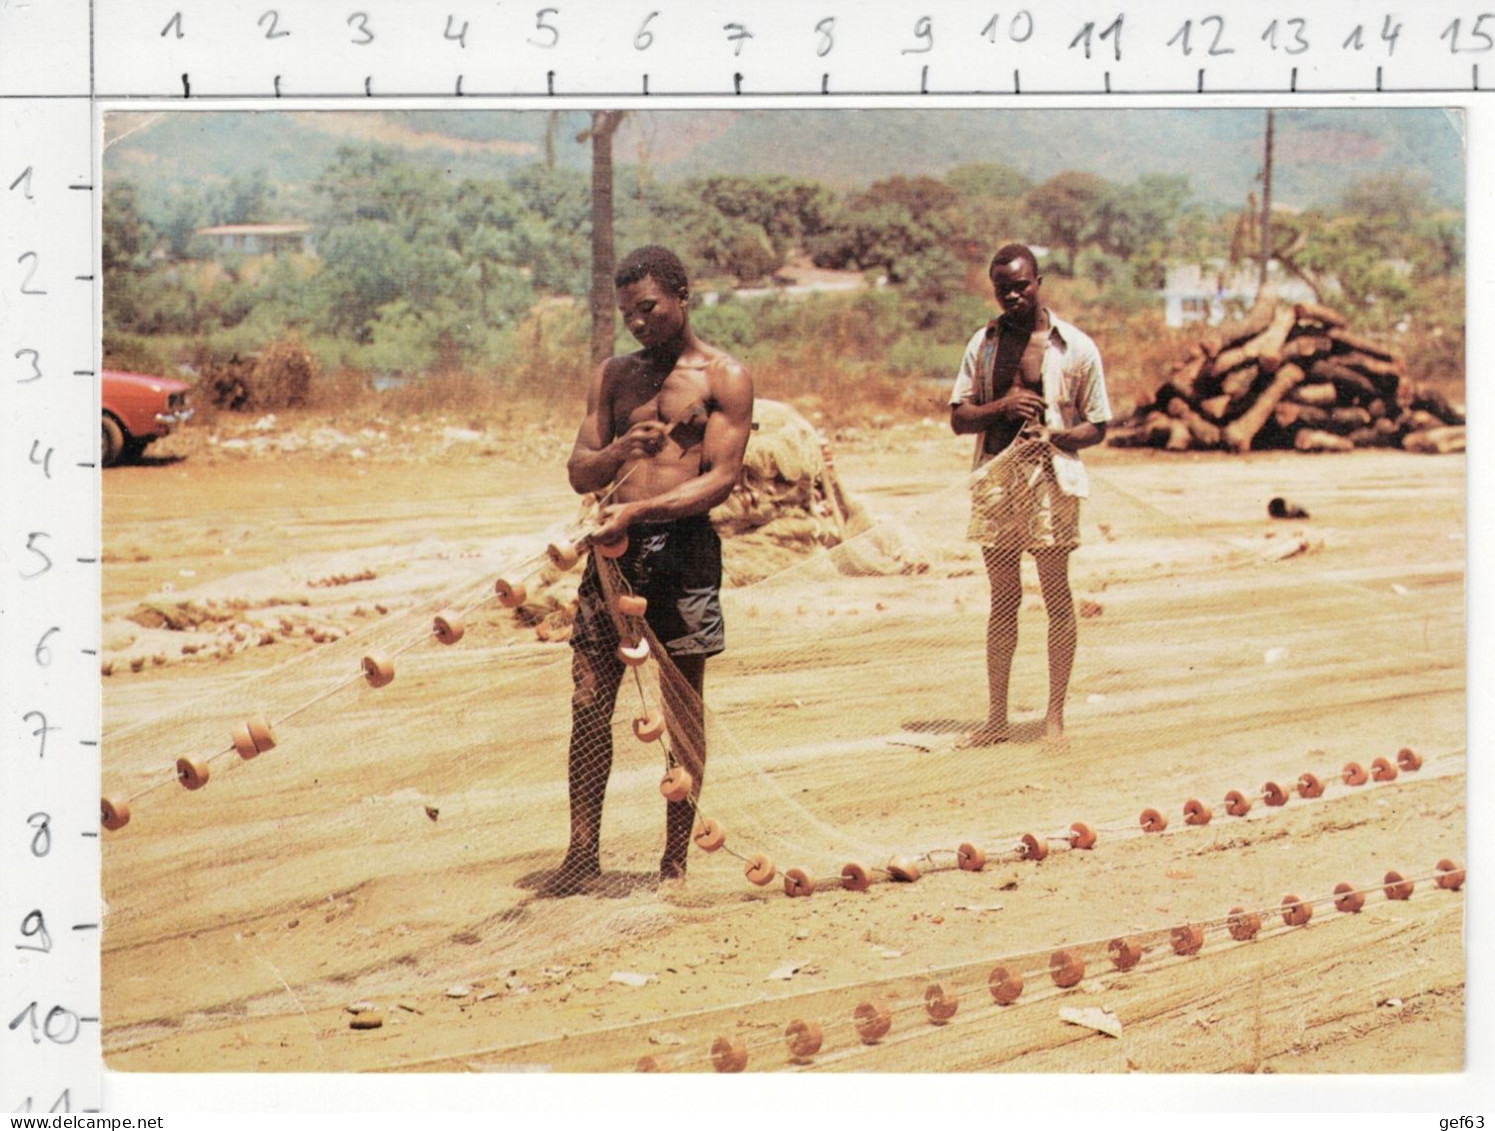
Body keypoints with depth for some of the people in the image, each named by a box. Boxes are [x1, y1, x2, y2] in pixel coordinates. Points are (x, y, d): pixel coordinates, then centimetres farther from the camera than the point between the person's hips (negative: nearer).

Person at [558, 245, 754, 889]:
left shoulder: (724, 377, 1)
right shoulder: (614, 376, 14)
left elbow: (722, 478, -8)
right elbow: (579, 473, 12)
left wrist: (641, 509, -19)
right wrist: (617, 451, -10)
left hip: (682, 546, -4)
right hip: (615, 546, 4)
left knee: (683, 710, 2)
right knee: (588, 702, 1)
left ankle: (675, 859, 10)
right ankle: (582, 853, 9)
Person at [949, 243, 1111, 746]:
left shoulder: (1075, 348, 0)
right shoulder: (983, 344, 10)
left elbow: (1097, 426, 2)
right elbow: (959, 417, 9)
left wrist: (1056, 436, -18)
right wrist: (1000, 408, -11)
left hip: (1051, 481, -3)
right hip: (995, 482, 3)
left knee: (1056, 596, 1)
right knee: (1002, 598, 9)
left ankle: (1055, 715, 9)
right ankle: (996, 717, 15)